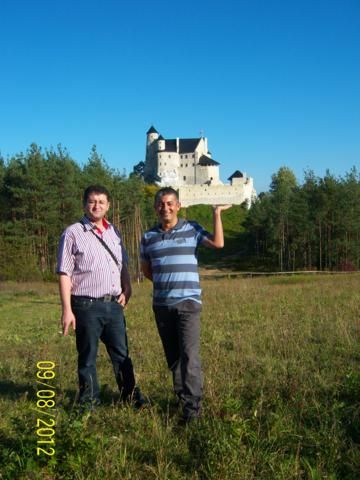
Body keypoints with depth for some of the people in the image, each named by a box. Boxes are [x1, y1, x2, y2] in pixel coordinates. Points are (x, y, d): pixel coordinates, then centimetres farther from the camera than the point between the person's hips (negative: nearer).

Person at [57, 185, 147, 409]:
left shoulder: (114, 232, 12)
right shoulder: (73, 233, -5)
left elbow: (123, 266, 21)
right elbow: (65, 274, -8)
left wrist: (127, 290, 5)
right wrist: (67, 310, -13)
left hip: (114, 304, 5)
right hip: (87, 306, -5)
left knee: (122, 354, 13)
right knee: (88, 358, 6)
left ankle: (131, 395, 26)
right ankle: (89, 402, 19)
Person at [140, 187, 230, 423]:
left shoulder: (191, 229, 0)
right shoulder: (148, 237, 8)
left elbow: (218, 243, -12)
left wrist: (217, 213, -9)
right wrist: (165, 281, 8)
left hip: (188, 302, -4)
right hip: (161, 305, 4)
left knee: (189, 355, -11)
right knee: (173, 356, 12)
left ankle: (193, 406, -5)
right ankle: (182, 396, 25)